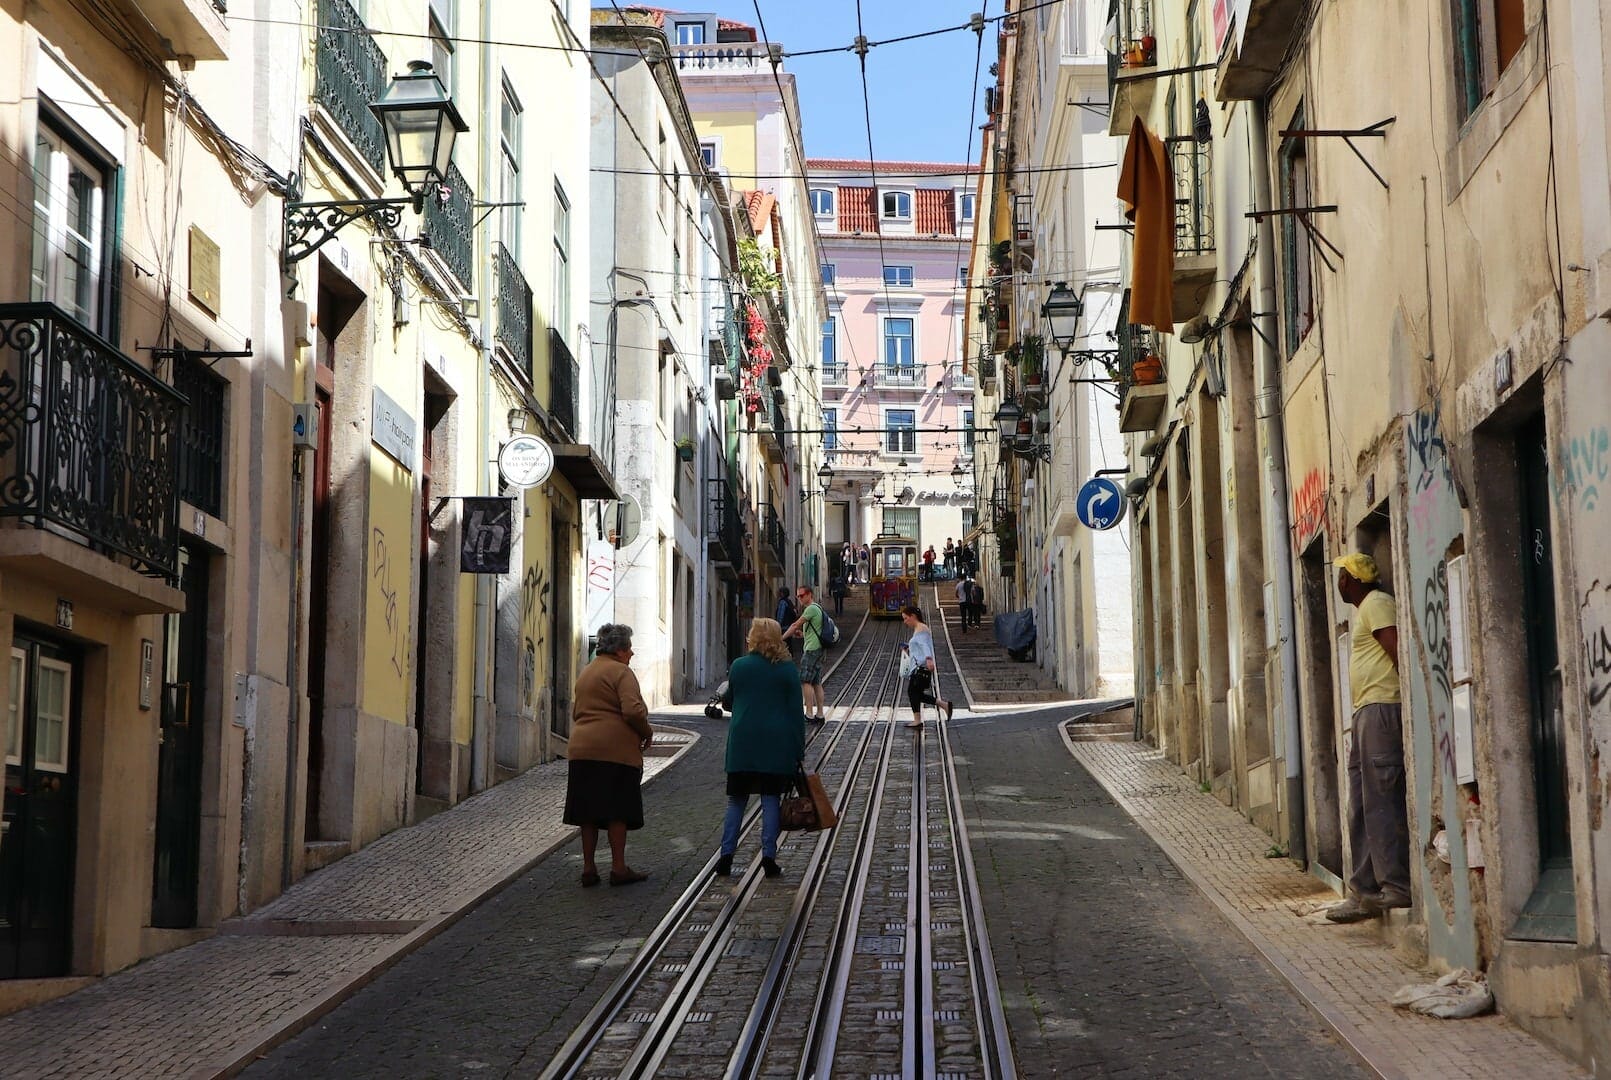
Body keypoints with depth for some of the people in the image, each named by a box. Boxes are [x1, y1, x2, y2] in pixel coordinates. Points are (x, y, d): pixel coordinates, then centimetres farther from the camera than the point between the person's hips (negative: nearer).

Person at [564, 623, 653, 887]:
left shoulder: (585, 673, 19)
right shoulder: (621, 672, -7)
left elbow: (576, 712, 24)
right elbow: (633, 711, -18)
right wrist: (647, 733, -3)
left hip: (582, 749, 7)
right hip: (616, 749, -7)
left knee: (589, 810, 8)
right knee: (617, 811, -2)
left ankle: (588, 868, 11)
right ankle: (618, 868, 0)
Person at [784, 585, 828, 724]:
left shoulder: (812, 608, -13)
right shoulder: (818, 608, 19)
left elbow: (795, 625, -12)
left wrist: (781, 638, -4)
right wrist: (802, 634, 12)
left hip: (811, 650, -10)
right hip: (817, 650, 10)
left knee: (805, 681, -10)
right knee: (816, 683, 9)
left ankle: (809, 714, -12)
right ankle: (820, 715, 9)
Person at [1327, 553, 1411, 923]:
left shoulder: (1377, 605, -7)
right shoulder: (1364, 610, 24)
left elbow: (1399, 653, -17)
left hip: (1382, 708, -11)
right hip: (1366, 712, 11)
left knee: (1381, 803, -12)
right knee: (1361, 807, 9)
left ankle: (1397, 886, -12)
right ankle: (1365, 891, 11)